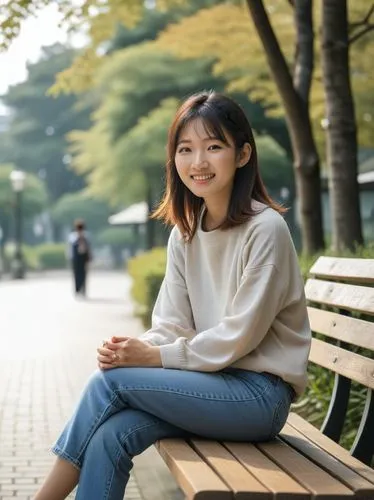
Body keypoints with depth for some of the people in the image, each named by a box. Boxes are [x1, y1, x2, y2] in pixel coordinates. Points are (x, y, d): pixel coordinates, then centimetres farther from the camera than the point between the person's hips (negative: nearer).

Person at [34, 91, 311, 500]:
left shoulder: (265, 229, -13)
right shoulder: (184, 234, 9)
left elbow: (238, 336, -15)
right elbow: (171, 325, 6)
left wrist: (155, 357, -15)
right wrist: (135, 348, -15)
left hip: (259, 393, -6)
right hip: (212, 382, 6)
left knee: (109, 380, -17)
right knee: (109, 436, -20)